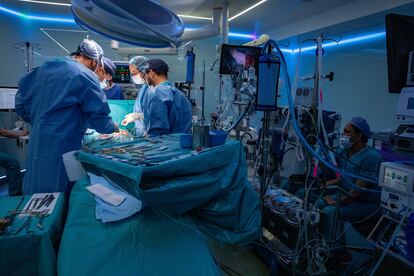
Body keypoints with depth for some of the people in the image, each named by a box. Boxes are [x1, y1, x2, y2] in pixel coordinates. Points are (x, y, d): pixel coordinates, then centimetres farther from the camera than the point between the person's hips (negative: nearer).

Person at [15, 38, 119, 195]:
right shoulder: (86, 76, -9)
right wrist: (114, 128, 8)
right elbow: (98, 116, -11)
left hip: (36, 141, 7)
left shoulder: (46, 67, 11)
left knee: (36, 199, 17)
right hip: (62, 146, -7)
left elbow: (21, 100, 14)